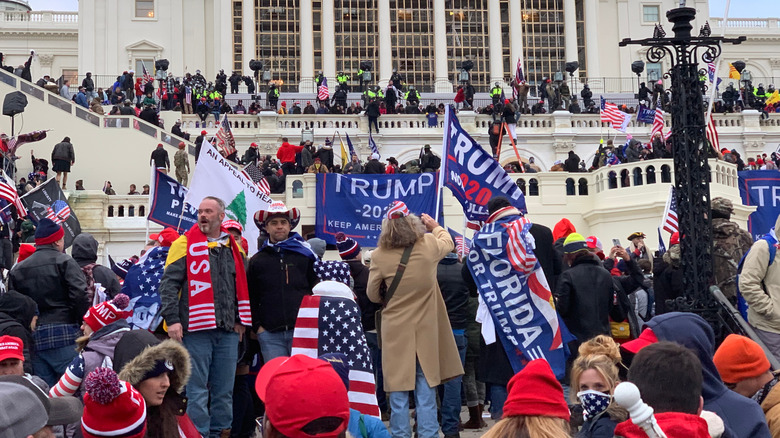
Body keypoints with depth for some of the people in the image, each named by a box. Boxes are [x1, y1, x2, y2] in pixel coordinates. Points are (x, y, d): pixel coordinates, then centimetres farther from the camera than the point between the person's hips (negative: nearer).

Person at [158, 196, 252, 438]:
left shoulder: (233, 248, 13)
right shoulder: (186, 244, 0)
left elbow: (241, 287, 22)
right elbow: (168, 284, -5)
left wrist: (240, 320, 16)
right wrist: (172, 319, -12)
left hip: (228, 330, 4)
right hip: (196, 328, -4)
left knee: (224, 389, 9)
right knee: (197, 389, -2)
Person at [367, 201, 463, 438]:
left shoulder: (379, 256, -11)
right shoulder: (429, 246, -8)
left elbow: (373, 295, 1)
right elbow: (448, 242, 16)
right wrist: (434, 226, 34)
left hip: (395, 330, -1)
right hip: (425, 329, 1)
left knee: (398, 388, 6)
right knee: (426, 386, 10)